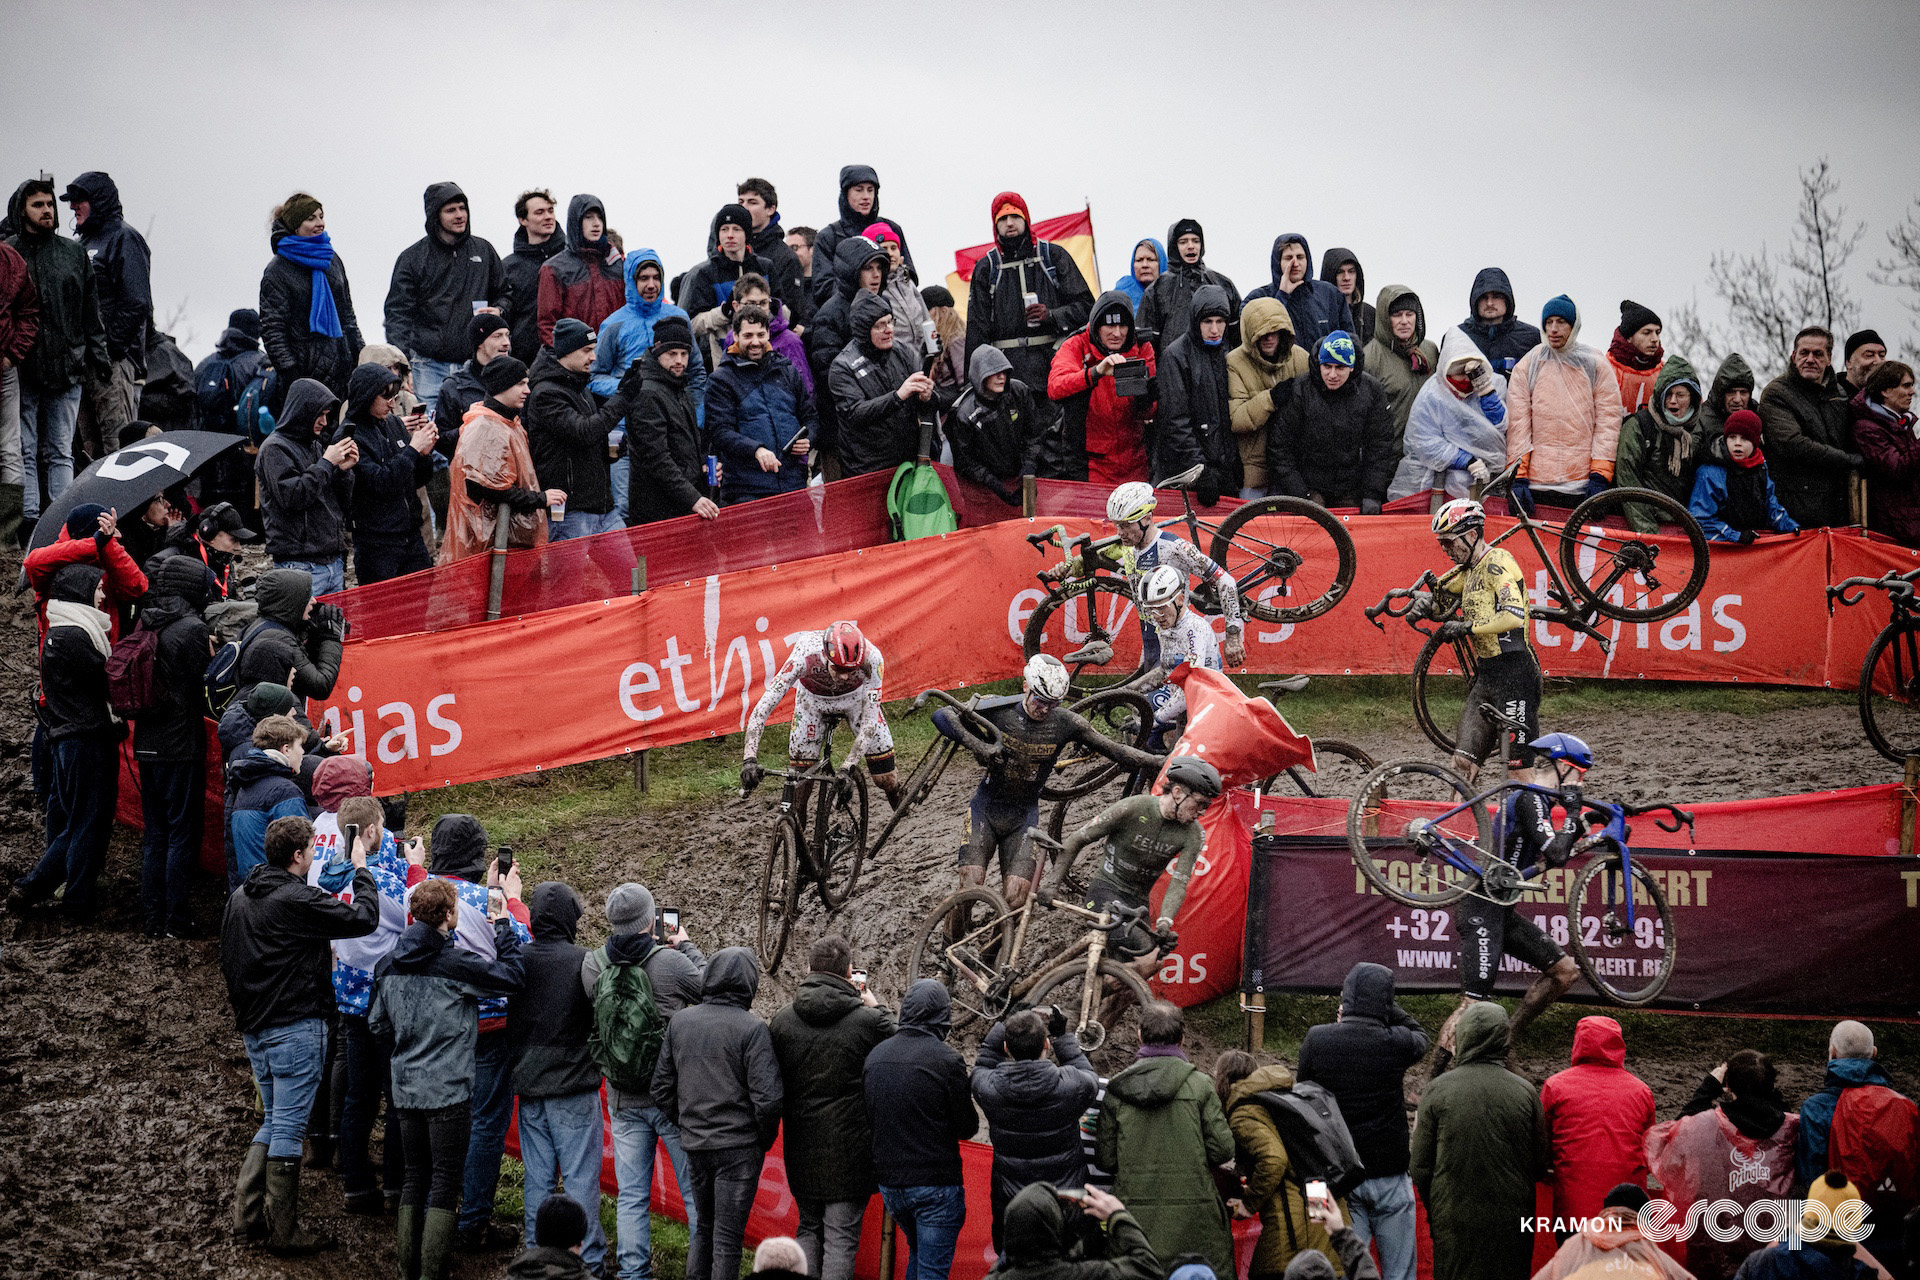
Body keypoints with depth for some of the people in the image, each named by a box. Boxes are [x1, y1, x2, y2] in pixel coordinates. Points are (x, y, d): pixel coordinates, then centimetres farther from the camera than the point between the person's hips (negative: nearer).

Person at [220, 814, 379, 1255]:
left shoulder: (240, 897, 9)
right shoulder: (298, 900, -18)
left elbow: (228, 959, 18)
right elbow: (364, 919, -18)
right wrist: (362, 870, -4)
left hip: (254, 1028, 8)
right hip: (295, 1028, -8)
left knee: (275, 1120, 19)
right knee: (288, 1127, -2)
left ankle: (246, 1215, 15)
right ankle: (284, 1231, 3)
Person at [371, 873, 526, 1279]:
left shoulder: (389, 964, 5)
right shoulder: (456, 963, -15)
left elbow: (377, 1024, 12)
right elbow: (513, 976, -11)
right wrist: (503, 925, 0)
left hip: (406, 1089, 6)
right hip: (448, 1090, -6)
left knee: (415, 1175, 16)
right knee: (445, 1180, 0)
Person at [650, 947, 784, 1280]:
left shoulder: (679, 1021, 4)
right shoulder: (752, 1029, -13)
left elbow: (662, 1089, 9)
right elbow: (768, 1097, -17)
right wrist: (764, 1140, -1)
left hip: (695, 1144, 5)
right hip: (738, 1147, -5)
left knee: (704, 1227, 20)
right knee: (728, 1234, 1)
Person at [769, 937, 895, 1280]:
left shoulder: (783, 1018, 0)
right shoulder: (867, 1020, -13)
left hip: (801, 1145, 4)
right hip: (849, 1146, -4)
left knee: (808, 1228, 18)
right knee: (841, 1236, 1)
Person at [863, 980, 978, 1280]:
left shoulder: (876, 1056, 3)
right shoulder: (946, 1060, -15)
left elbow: (869, 1120, 11)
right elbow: (967, 1128, -9)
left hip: (890, 1183, 6)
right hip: (936, 1185, -6)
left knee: (918, 1254, 26)